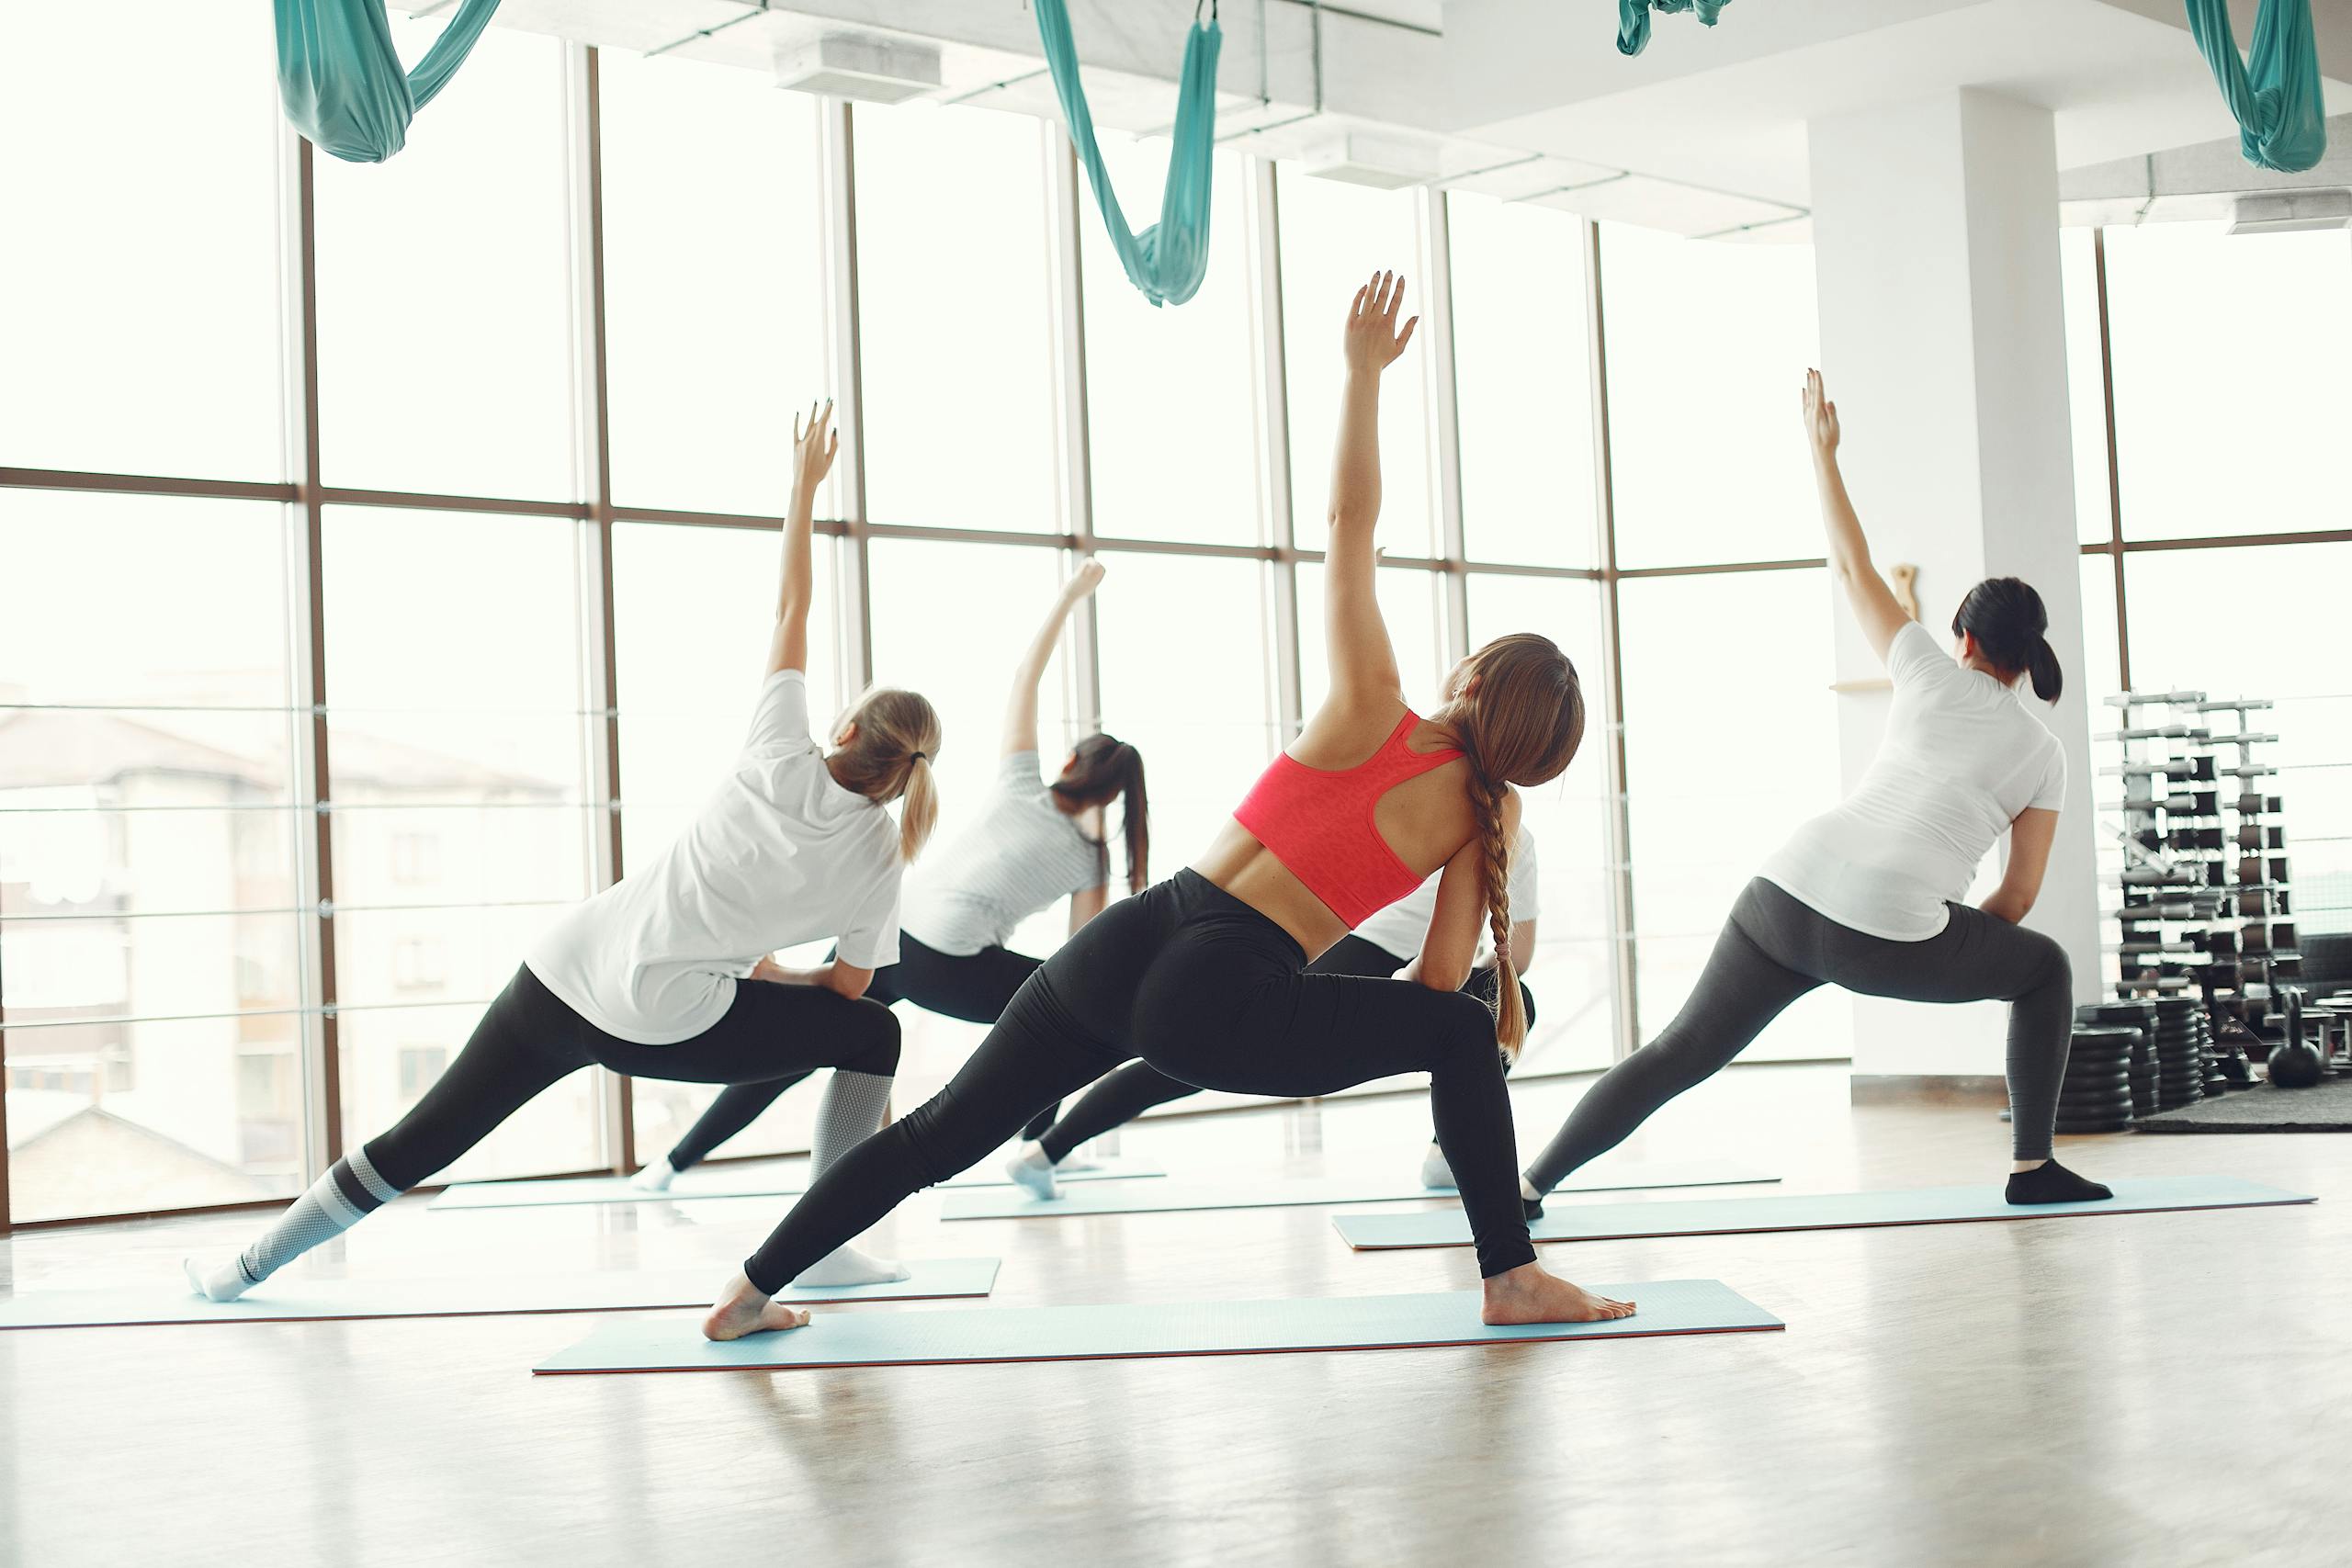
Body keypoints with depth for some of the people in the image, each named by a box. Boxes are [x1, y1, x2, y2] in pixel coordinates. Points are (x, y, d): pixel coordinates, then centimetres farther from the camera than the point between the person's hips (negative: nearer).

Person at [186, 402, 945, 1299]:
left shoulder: (780, 765, -3)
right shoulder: (876, 861, -3)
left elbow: (791, 610, 4)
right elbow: (847, 986, 6)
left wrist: (806, 483, 12)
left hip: (568, 973, 2)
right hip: (666, 1026, -2)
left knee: (425, 1137, 15)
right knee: (871, 1033, 15)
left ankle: (247, 1269, 25)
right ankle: (822, 1250, 13)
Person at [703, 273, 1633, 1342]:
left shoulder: (1370, 716, 6)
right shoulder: (1486, 817, 4)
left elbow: (1348, 516, 4)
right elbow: (1439, 982, 4)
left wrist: (1364, 370, 9)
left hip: (1128, 944, 3)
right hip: (1222, 1011, -3)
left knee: (943, 1131, 16)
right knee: (1466, 1037, 14)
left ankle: (751, 1290, 24)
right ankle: (1514, 1283, 13)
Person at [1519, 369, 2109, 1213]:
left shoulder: (1934, 677, 14)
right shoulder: (2043, 754, 12)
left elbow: (1852, 569, 22)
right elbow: (2018, 896, 14)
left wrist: (1822, 452, 31)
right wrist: (1950, 943, 32)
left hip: (1788, 895, 2)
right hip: (1886, 937, -2)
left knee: (1682, 1051, 10)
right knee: (2044, 970, 24)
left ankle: (1528, 1182, 2)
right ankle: (2034, 1168, 23)